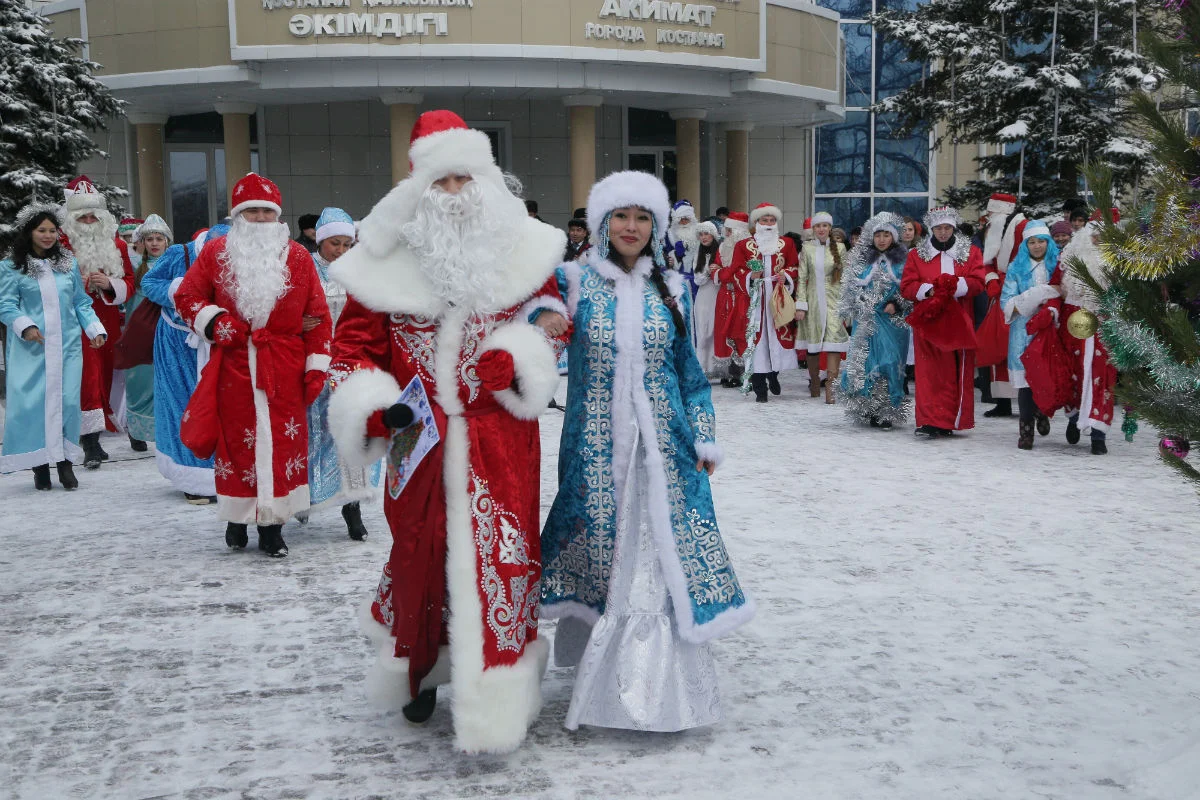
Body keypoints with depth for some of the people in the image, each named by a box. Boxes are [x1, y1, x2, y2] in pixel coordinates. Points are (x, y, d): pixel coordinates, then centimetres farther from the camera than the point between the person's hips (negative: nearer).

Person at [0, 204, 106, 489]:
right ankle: (39, 465, 6)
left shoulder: (68, 263, 13)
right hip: (30, 347, -2)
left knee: (67, 400, -3)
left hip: (67, 345, 3)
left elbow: (82, 303, 15)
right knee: (31, 401, -5)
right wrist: (25, 326, -18)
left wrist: (95, 328, 3)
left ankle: (64, 461, 7)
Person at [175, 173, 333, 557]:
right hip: (234, 366, 0)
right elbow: (187, 295, 10)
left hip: (284, 370, 0)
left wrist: (316, 365, -1)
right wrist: (213, 321, -9)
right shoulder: (216, 253, 6)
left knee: (282, 441, 0)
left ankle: (272, 524, 9)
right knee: (236, 441, 6)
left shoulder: (297, 256, 5)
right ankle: (237, 516, 22)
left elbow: (318, 314, 4)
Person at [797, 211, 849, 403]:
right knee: (812, 344, 5)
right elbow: (801, 278, 1)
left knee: (834, 343, -12)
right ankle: (814, 384, 21)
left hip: (833, 300, 0)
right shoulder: (807, 248, 3)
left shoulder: (839, 248, 6)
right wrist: (801, 305, -4)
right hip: (813, 300, 0)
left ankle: (830, 388, -15)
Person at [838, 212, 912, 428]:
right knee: (865, 361, -5)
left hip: (894, 320, 0)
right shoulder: (860, 259, 8)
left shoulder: (904, 260, 6)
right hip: (867, 320, 0)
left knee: (891, 362, -4)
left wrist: (897, 305, -10)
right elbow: (851, 288, 8)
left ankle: (888, 412, 1)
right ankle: (867, 409, 3)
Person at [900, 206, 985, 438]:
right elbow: (906, 286, 3)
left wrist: (956, 286, -18)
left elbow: (978, 282, -1)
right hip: (928, 320, 0)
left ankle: (954, 419, 10)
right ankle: (931, 421, -8)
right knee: (930, 371, -7)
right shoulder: (917, 254, 11)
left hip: (958, 322, 1)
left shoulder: (970, 252, 11)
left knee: (958, 371, 1)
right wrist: (928, 290, -15)